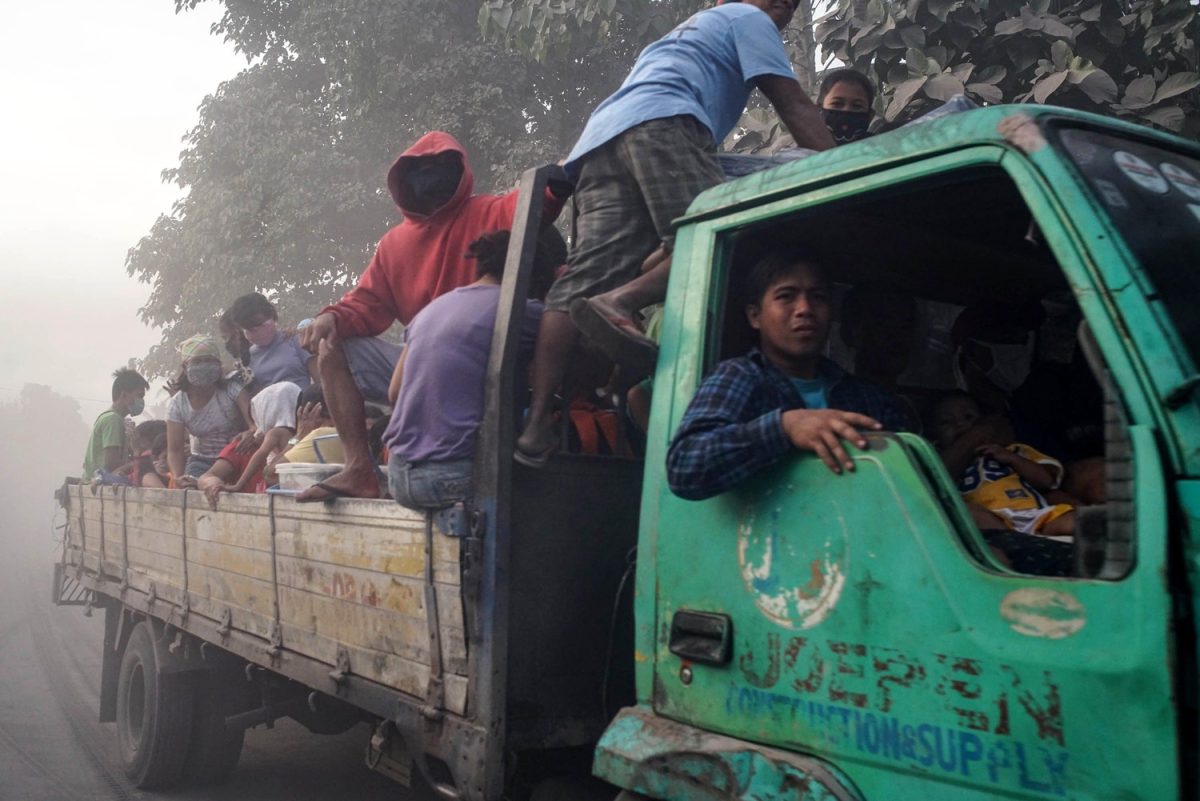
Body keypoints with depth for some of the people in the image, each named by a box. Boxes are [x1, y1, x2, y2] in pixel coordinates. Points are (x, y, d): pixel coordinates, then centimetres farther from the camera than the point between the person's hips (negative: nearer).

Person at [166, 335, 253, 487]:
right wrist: (178, 478, -29)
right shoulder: (177, 405, -7)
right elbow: (174, 450, -8)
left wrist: (252, 433, -54)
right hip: (202, 460, 3)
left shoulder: (232, 390, -15)